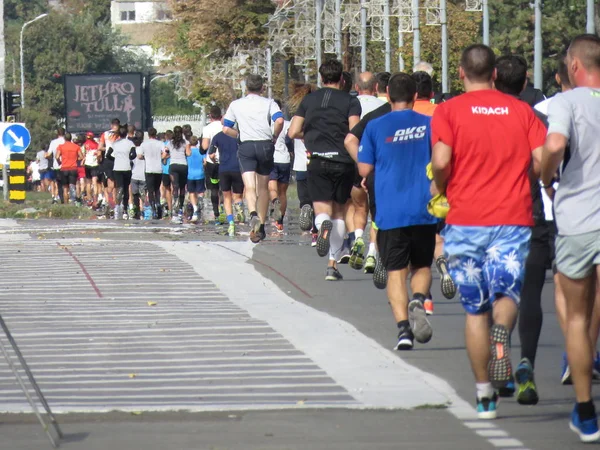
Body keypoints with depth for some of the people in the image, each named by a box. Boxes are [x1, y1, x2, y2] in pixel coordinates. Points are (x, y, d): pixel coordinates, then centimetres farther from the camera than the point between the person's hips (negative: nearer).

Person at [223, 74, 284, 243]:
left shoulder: (236, 104, 11)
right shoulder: (269, 103, 5)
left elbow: (226, 129, 10)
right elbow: (279, 120, -12)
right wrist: (274, 137, 3)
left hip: (246, 146, -1)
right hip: (265, 145, 1)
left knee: (249, 186, -11)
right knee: (263, 188, 12)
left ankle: (253, 214, -40)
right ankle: (261, 227, 17)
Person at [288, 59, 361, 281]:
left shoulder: (309, 100, 10)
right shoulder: (350, 101, 2)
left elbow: (293, 132, 7)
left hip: (318, 161, 1)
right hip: (343, 161, -1)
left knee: (323, 210, 2)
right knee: (339, 212, 12)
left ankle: (323, 224, -36)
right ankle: (332, 264, 8)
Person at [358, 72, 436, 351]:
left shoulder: (375, 127, 0)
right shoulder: (429, 124, 1)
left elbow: (364, 169, 1)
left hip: (390, 213, -1)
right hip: (424, 211, 1)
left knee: (396, 271, 3)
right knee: (421, 266, 16)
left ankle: (403, 328, -12)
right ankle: (419, 300, -15)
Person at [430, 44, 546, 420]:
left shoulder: (449, 111, 0)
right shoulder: (521, 110, 6)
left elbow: (441, 162, -13)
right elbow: (544, 159, -1)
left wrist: (439, 190, 7)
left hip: (465, 220, 0)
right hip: (514, 216, 0)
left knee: (475, 308, 9)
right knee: (507, 292, 1)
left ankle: (485, 395, 11)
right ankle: (502, 331, -35)